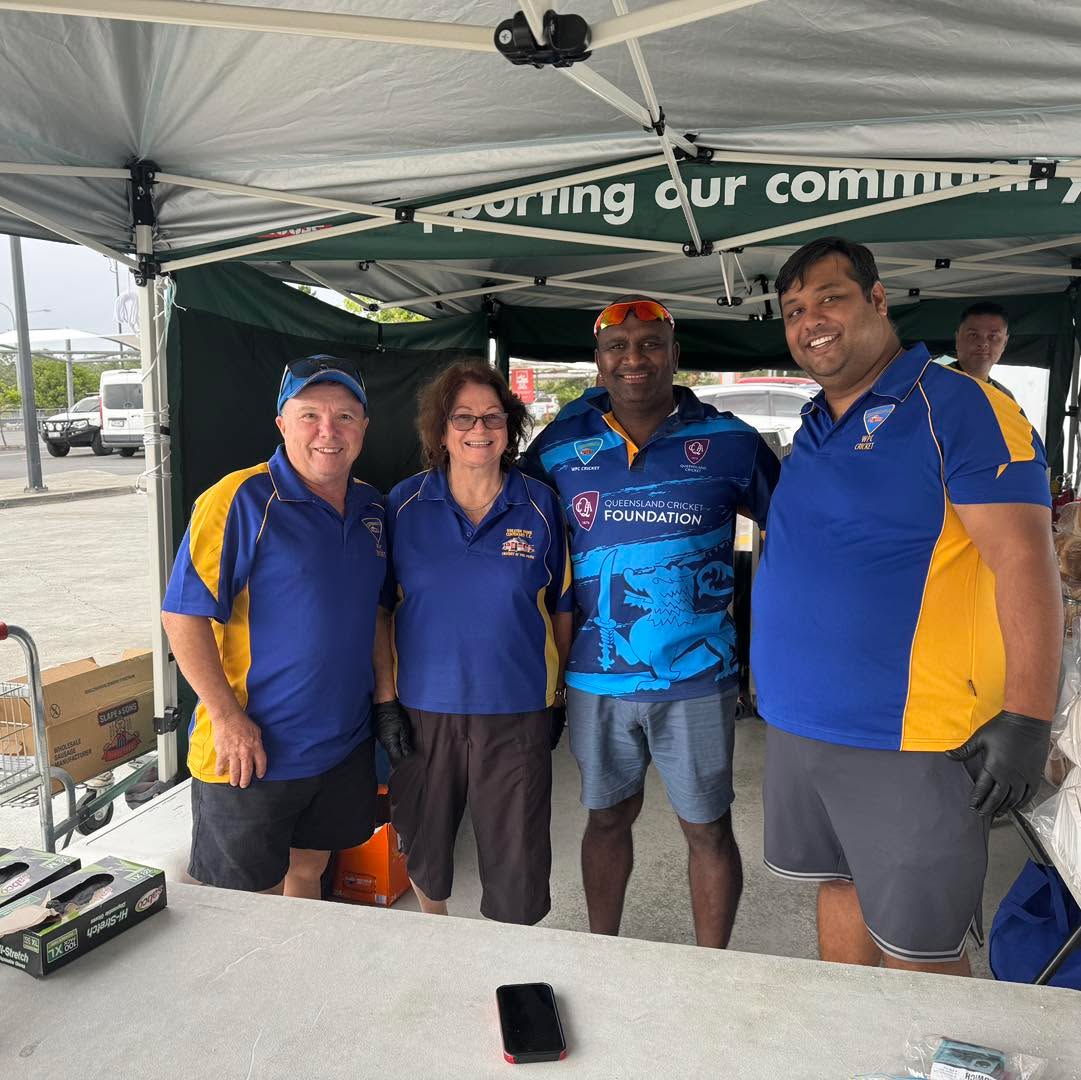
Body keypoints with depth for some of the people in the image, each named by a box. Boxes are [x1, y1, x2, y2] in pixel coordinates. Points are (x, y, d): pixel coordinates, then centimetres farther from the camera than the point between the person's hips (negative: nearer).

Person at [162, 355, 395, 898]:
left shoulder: (370, 506, 6)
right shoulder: (241, 499, -15)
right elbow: (183, 613, -17)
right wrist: (227, 718, -19)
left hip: (344, 745, 6)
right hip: (249, 751, -6)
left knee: (308, 870, 23)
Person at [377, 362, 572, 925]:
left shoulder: (540, 506, -1)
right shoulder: (405, 503, -1)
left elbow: (560, 608, 6)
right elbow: (380, 607, 5)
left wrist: (557, 687, 8)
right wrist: (384, 687, 1)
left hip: (516, 710, -1)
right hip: (423, 706, 1)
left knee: (517, 861, 7)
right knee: (424, 844, 20)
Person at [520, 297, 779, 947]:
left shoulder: (728, 441, -4)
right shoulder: (561, 444, 1)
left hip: (695, 678, -2)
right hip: (596, 677, 2)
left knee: (708, 827, 11)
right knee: (608, 817, 18)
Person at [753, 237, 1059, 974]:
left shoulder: (957, 407, -10)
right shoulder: (814, 430, 12)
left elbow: (1024, 561, -16)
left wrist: (1026, 721, -20)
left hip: (906, 744, -7)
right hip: (800, 725, 7)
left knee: (916, 947, 4)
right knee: (840, 887, 21)